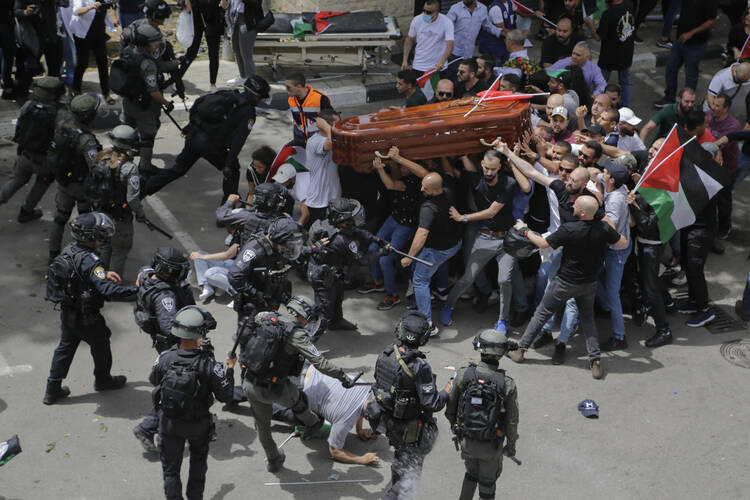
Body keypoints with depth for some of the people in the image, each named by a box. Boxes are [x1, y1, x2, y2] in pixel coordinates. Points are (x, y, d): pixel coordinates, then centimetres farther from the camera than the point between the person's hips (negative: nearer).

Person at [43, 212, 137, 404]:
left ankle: (52, 389, 27)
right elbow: (108, 291, -39)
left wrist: (104, 273, 11)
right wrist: (136, 289, -34)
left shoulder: (69, 250, -5)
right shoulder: (90, 261, -31)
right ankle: (102, 380, 42)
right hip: (86, 317, -7)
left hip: (67, 312, 7)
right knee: (101, 346, 19)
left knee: (65, 347, 21)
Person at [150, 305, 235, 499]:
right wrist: (230, 368, -7)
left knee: (170, 467, 19)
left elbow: (153, 381, -1)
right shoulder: (208, 365, -29)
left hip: (169, 424, 0)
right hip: (198, 425, 0)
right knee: (198, 459, 30)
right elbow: (225, 396, -18)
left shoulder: (165, 358, -22)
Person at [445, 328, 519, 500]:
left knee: (472, 473, 29)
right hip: (491, 446, -2)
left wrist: (454, 428, 14)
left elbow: (450, 409, -7)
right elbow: (512, 420, -12)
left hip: (466, 440, 2)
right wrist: (511, 445, 5)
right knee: (488, 480, 22)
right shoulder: (507, 385, -21)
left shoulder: (463, 375, -18)